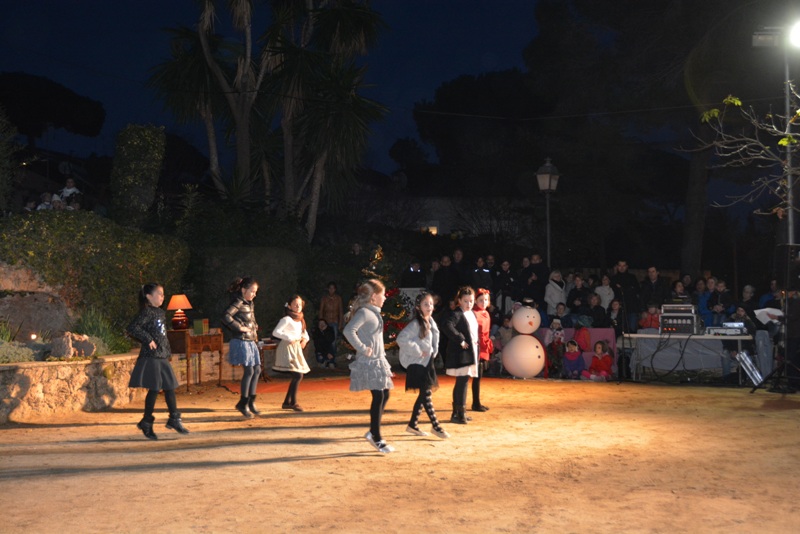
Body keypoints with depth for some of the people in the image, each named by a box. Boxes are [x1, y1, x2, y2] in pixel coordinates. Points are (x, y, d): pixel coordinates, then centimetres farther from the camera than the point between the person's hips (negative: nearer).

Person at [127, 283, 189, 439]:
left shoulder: (161, 313, 13)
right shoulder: (147, 312, -13)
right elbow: (132, 328, -25)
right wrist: (148, 340, -22)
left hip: (163, 357, 8)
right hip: (151, 357, -8)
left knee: (170, 387, 11)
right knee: (154, 389, -2)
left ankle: (174, 419, 20)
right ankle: (146, 423, 10)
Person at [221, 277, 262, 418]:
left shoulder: (249, 303, 14)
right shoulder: (238, 303, -13)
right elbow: (226, 317, -28)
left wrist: (254, 328, 12)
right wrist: (240, 327, -23)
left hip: (251, 341, 9)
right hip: (241, 341, -9)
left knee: (257, 370, 8)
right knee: (249, 371, -9)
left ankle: (251, 401, 16)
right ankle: (243, 403, 0)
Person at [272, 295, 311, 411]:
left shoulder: (300, 320, 13)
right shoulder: (287, 319, -11)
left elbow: (304, 332, 26)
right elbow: (275, 332, -19)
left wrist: (305, 339, 5)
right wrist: (289, 338, -22)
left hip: (296, 348, 9)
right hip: (288, 348, -9)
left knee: (298, 376, 10)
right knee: (298, 375, -14)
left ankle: (287, 402, 18)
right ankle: (293, 402, -3)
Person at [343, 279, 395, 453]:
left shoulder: (374, 313, 14)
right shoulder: (364, 312, -16)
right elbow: (348, 330, -30)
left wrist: (381, 356, 16)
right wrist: (362, 349, -24)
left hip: (378, 361, 10)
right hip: (369, 362, -10)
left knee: (384, 395, 12)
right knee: (378, 396, -8)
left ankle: (373, 432, 22)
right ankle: (376, 438, 1)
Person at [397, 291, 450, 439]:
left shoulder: (430, 321, 8)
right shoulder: (415, 323, -18)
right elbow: (401, 339, -30)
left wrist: (433, 352, 11)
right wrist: (418, 352, -21)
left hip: (427, 362, 9)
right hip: (417, 364, -9)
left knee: (424, 394, 12)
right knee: (426, 394, -5)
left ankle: (412, 425, 23)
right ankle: (435, 426, 3)